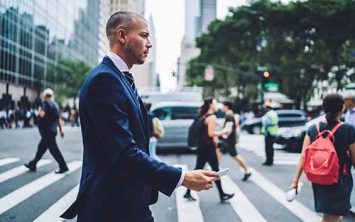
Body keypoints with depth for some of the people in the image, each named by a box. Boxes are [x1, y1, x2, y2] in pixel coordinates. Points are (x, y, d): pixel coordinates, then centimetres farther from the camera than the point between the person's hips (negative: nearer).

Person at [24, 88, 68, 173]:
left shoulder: (46, 103, -12)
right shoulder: (55, 104, 13)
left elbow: (42, 114, -27)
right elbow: (57, 118, 16)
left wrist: (39, 112, -5)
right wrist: (61, 129, 19)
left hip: (47, 130, -9)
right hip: (52, 130, 9)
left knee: (53, 149, -7)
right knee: (41, 147, 17)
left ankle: (63, 167, -8)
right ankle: (32, 164, 28)